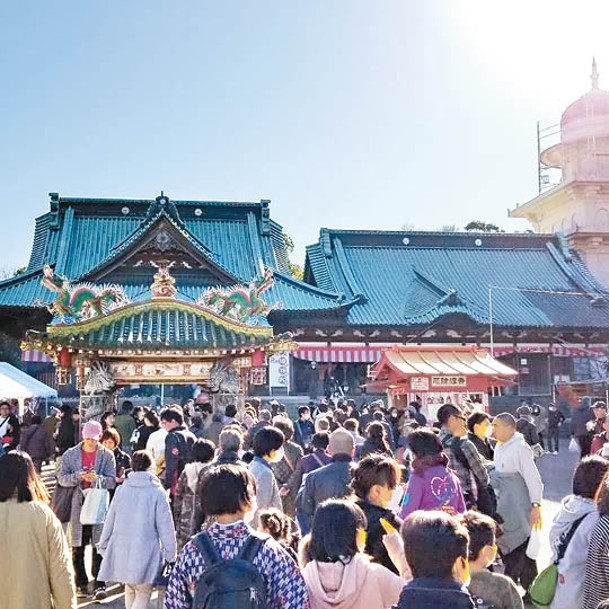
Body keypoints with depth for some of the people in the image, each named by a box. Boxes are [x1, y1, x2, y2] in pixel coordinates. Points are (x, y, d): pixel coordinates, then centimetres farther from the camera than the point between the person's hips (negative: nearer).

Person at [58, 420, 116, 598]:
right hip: (77, 505, 2)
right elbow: (61, 478, 2)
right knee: (77, 548, 8)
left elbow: (112, 481, -2)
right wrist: (78, 476, -16)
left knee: (99, 546, -4)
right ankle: (81, 583, 20)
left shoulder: (107, 455, 2)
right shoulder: (71, 454, 6)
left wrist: (97, 478, -20)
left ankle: (100, 584, 0)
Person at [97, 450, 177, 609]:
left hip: (121, 552, 4)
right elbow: (165, 526, -7)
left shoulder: (121, 490, -1)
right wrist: (170, 555, 0)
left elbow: (110, 521, 7)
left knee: (130, 590, 22)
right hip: (146, 554, -4)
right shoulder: (157, 492, -9)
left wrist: (103, 546, 20)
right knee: (143, 593, 5)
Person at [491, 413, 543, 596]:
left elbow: (533, 478, -18)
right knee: (505, 548, 15)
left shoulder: (520, 448, -16)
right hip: (502, 507, 8)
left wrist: (536, 505, -22)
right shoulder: (499, 447, 9)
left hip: (518, 509, -8)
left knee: (520, 550, 0)